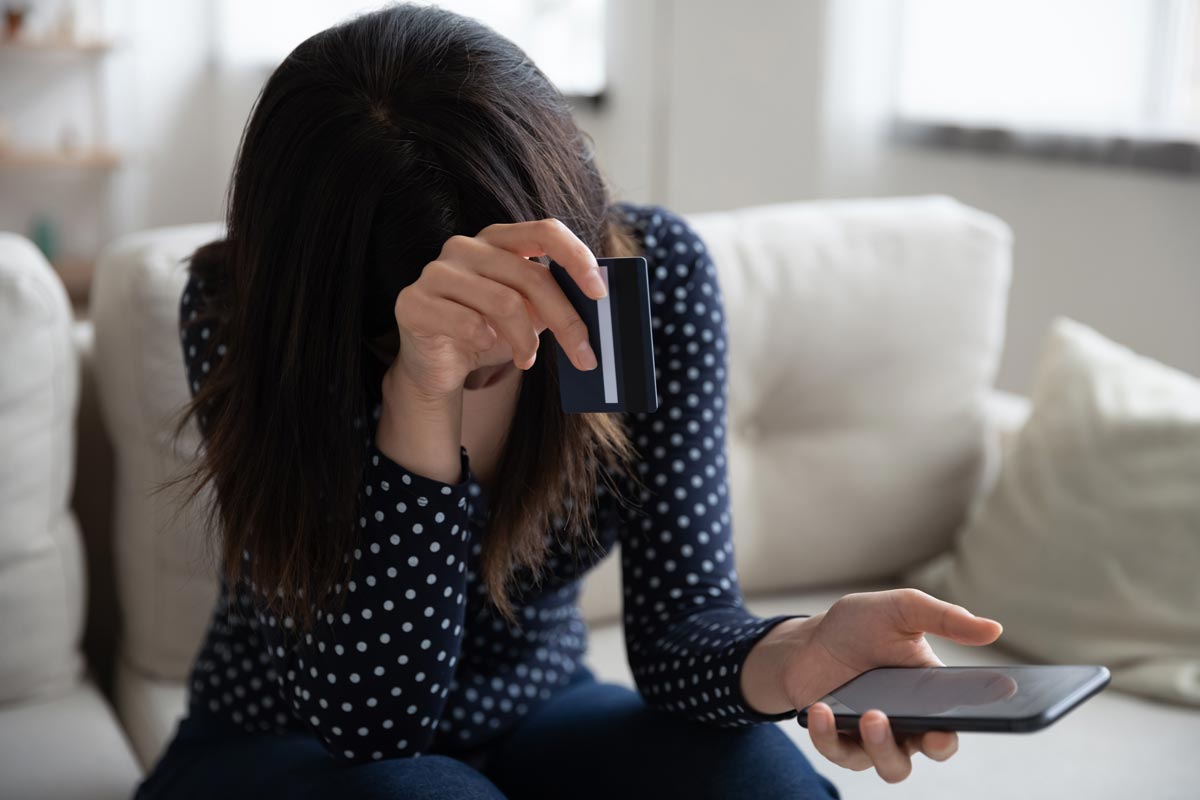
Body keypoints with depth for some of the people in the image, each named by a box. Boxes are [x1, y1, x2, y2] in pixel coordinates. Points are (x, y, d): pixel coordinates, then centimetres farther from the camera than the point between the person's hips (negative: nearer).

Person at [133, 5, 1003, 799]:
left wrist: (789, 656, -40)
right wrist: (420, 398, -42)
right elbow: (367, 714, -28)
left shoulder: (653, 270, -15)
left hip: (534, 716, 2)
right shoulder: (241, 311, -23)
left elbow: (680, 612, -16)